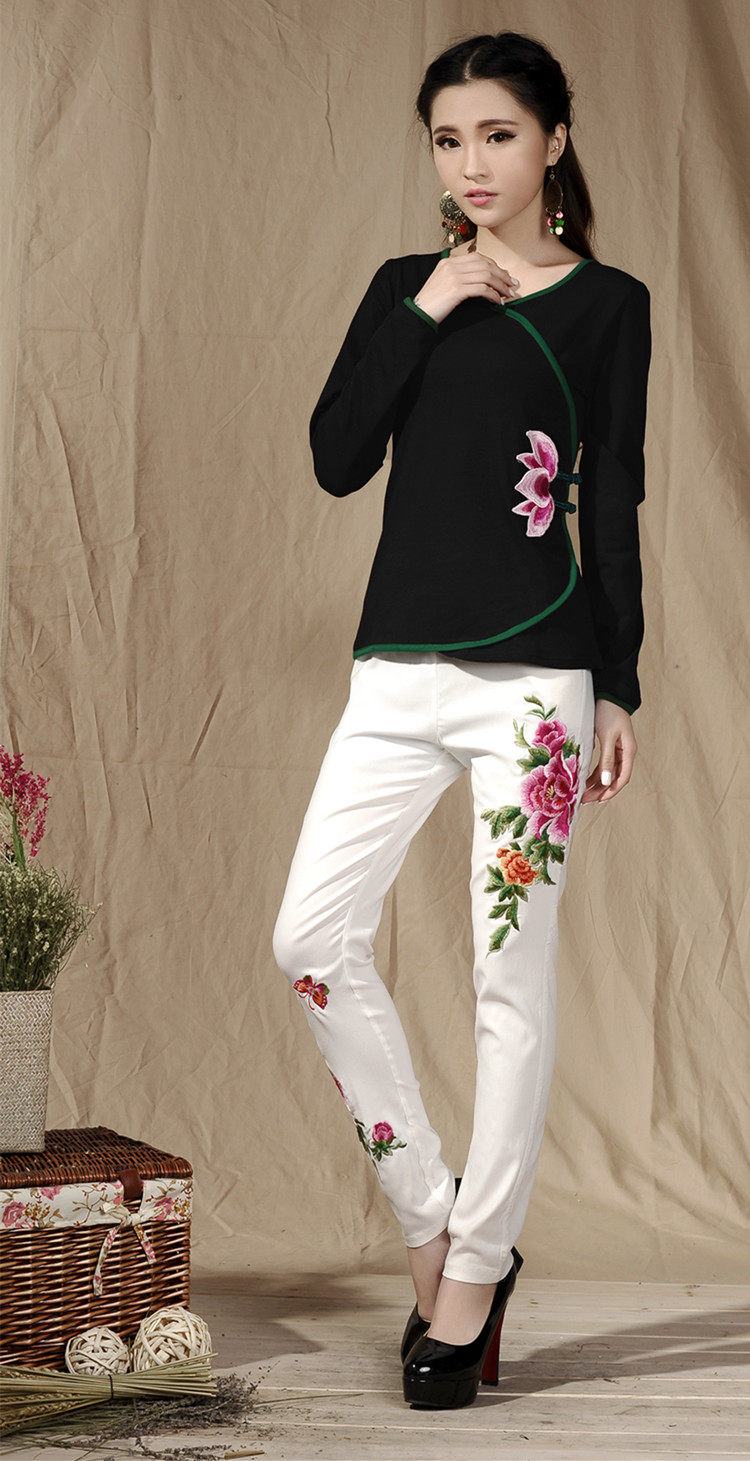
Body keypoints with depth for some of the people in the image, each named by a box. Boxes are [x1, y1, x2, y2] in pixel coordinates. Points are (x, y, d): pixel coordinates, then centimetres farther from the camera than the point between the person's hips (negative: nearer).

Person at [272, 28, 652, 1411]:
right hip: (400, 663, 4)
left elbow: (614, 506, 1)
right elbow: (337, 458, 2)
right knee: (312, 937, -4)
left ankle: (477, 1266, 11)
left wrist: (618, 689, -2)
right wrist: (422, 312, -5)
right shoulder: (403, 289, 13)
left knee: (511, 974, -1)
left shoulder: (607, 303, 3)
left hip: (535, 672, -4)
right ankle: (432, 1221, 11)